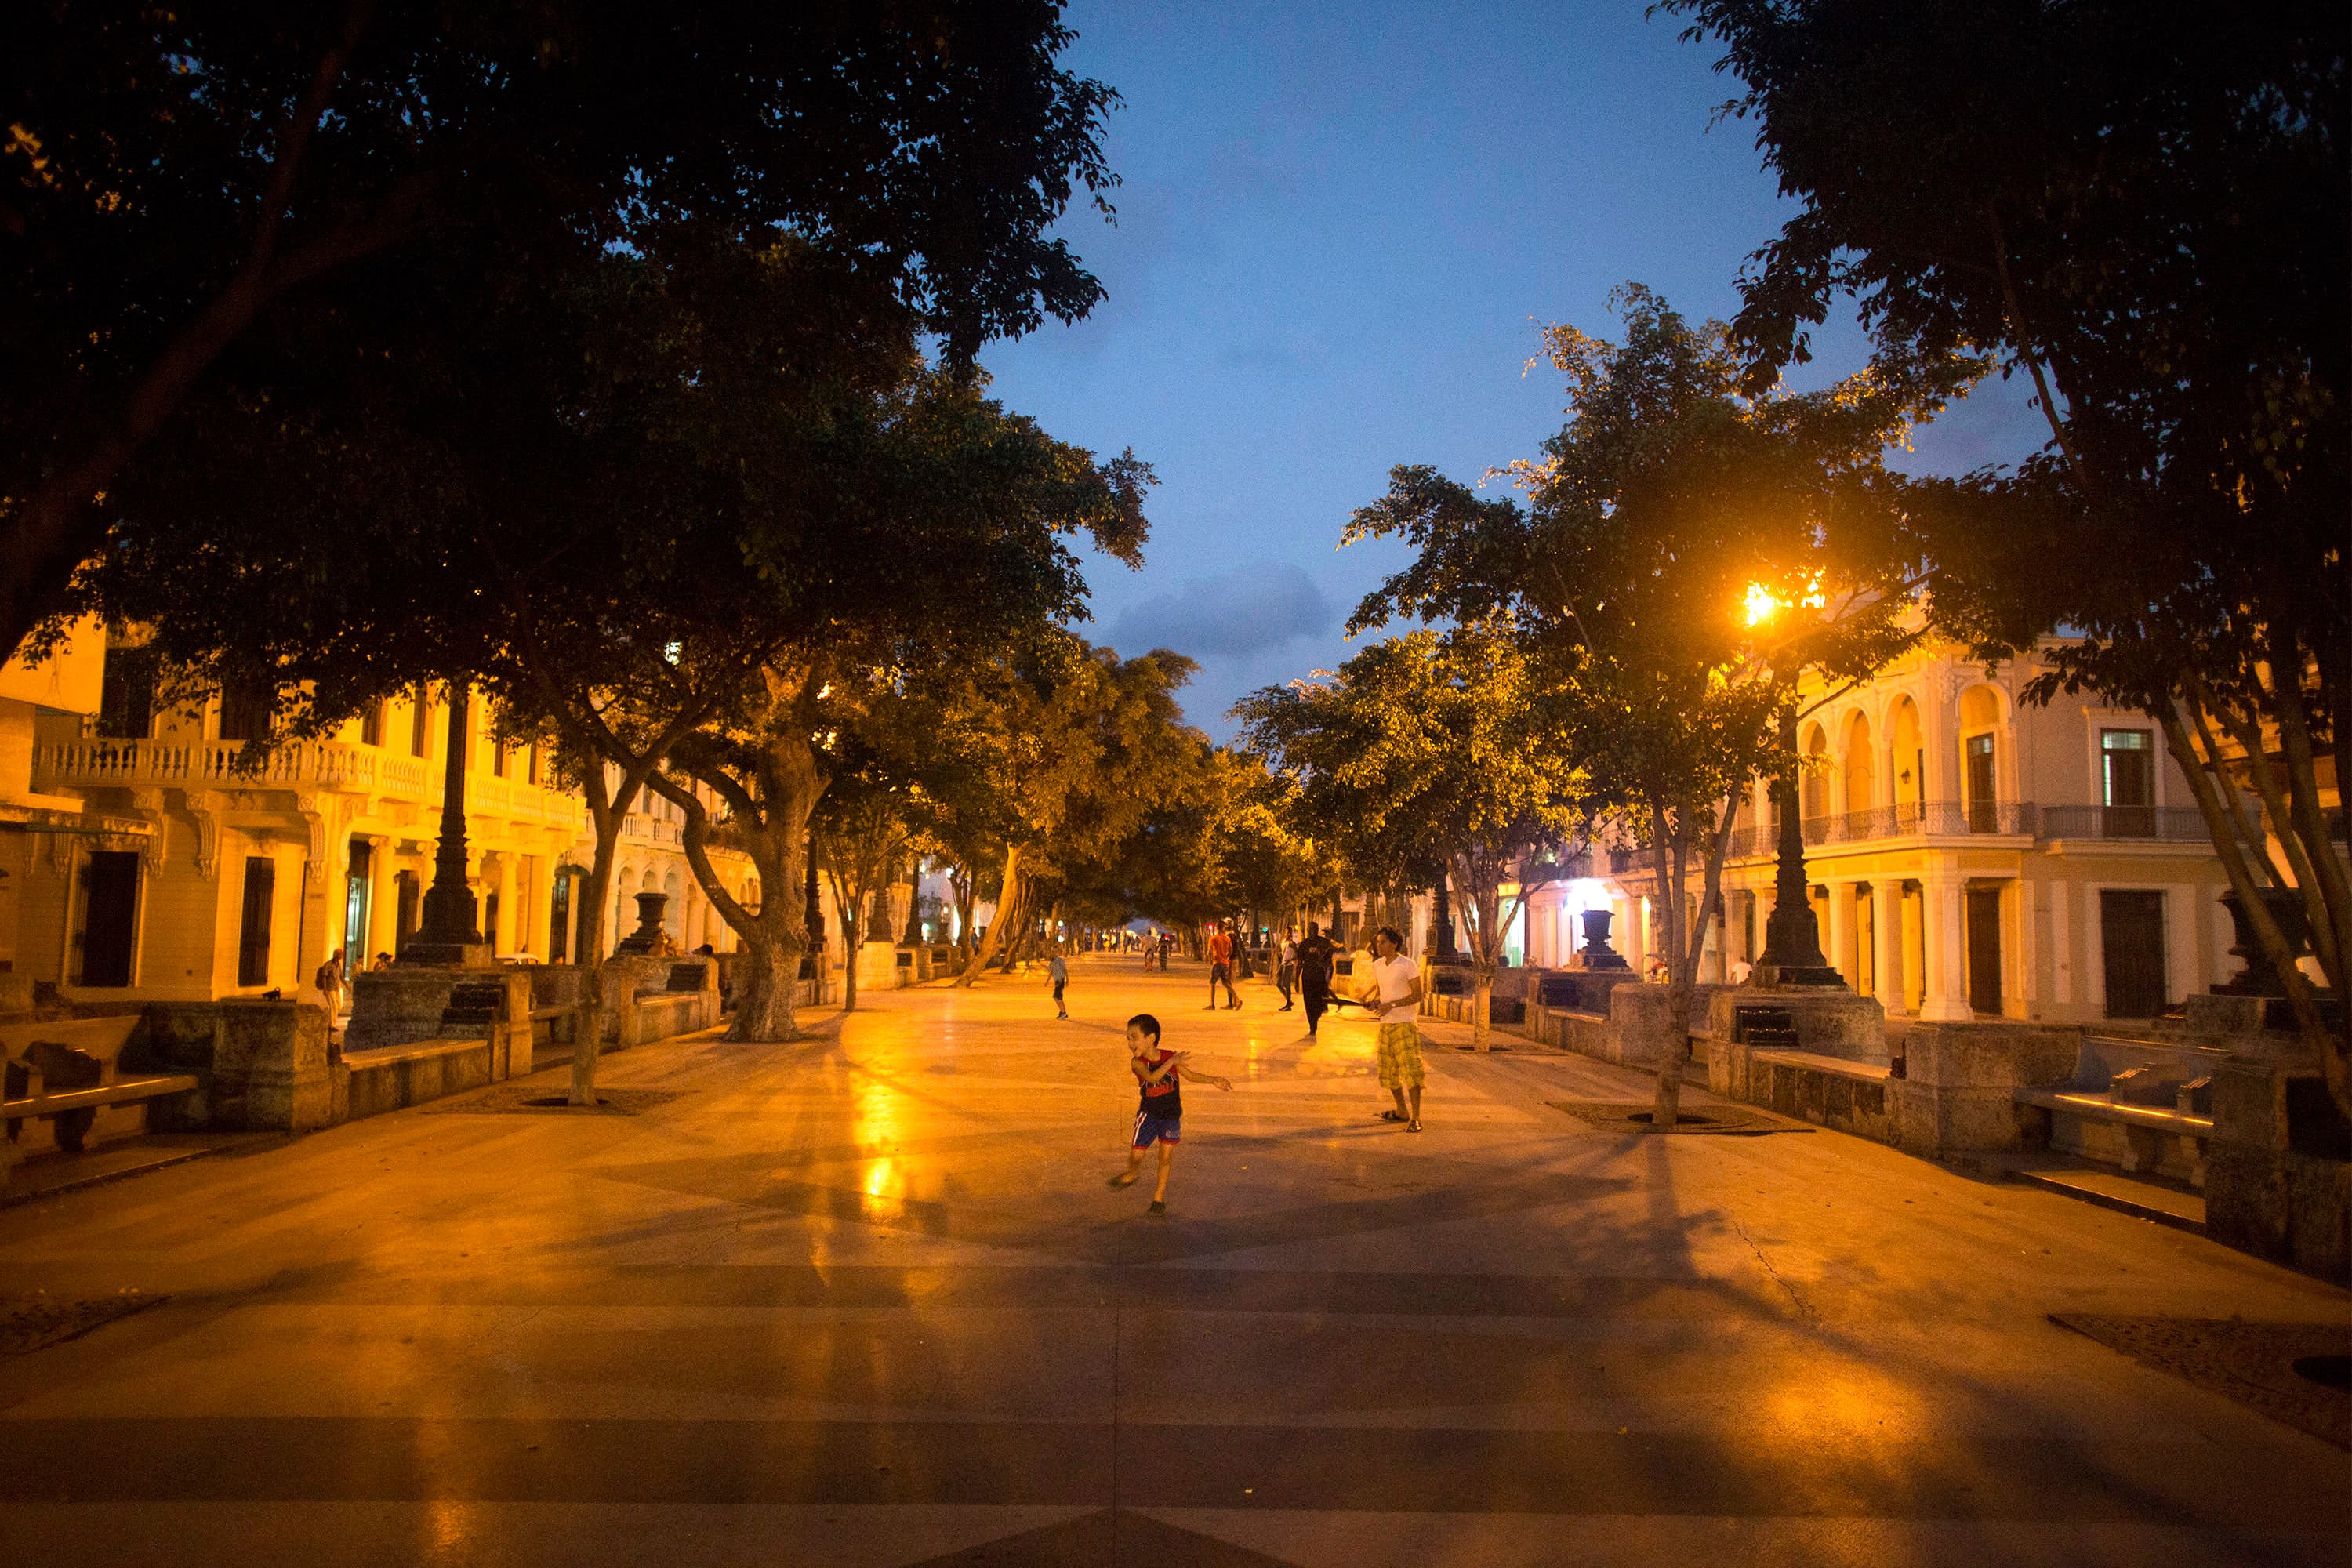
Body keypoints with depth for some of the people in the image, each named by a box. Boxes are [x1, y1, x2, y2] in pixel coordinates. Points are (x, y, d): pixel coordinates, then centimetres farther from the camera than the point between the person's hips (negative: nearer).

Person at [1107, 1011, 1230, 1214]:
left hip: (1172, 1115, 1)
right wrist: (1171, 1062, -36)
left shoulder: (1170, 1057, -9)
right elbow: (1152, 1077, -36)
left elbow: (1190, 1074, 6)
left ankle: (1159, 1195, 20)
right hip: (1148, 1114, -1)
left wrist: (1214, 1080, -1)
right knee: (1136, 1155, -2)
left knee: (1165, 1157, 2)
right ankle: (1133, 1173, 33)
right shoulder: (1137, 1062, -16)